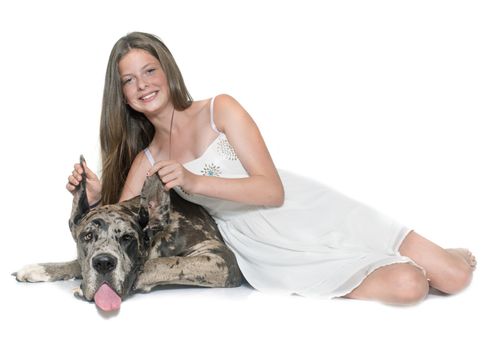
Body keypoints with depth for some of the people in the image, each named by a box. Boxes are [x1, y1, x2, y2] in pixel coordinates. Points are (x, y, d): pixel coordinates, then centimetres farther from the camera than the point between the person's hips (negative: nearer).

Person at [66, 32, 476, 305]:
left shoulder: (220, 109, -4)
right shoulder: (144, 162, 6)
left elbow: (273, 189, -11)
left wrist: (194, 182, -23)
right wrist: (94, 197, -17)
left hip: (315, 216, 0)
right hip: (275, 254, 1)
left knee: (455, 276, -6)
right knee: (407, 285, -22)